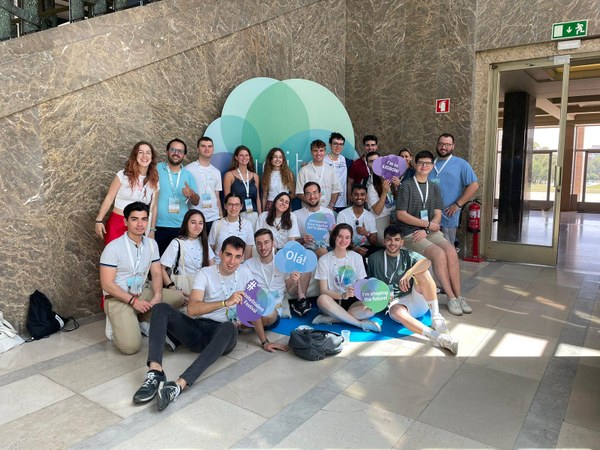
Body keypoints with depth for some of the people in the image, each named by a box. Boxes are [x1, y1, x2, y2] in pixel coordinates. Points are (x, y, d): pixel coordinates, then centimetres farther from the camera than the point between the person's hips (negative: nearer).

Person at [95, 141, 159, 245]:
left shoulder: (154, 181, 3)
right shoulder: (123, 175, -6)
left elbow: (153, 207, 10)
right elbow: (109, 198, -2)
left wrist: (152, 230, 11)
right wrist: (99, 220, -4)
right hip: (116, 224, -2)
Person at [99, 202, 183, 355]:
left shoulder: (151, 244, 4)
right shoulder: (113, 247, -15)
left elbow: (156, 274, 3)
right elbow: (107, 284, -16)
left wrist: (157, 296, -16)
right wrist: (133, 301, -20)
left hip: (141, 294, 7)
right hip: (118, 300, -6)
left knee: (178, 297, -10)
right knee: (131, 346, -25)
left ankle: (140, 320, 2)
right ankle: (120, 326, 8)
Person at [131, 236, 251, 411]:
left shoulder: (244, 274, 7)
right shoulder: (205, 273, -1)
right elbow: (192, 309, -17)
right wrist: (225, 303, -29)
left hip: (222, 336, -1)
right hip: (197, 330, 1)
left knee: (229, 328, -38)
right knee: (162, 308, -20)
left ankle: (179, 385, -48)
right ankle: (155, 373, -37)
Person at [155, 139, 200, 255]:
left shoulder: (188, 175, 10)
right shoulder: (156, 169, 2)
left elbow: (196, 202, 10)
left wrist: (191, 194, -13)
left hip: (181, 228, 2)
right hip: (158, 227, -2)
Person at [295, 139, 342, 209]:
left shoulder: (330, 169, 8)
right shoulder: (304, 170, 0)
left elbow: (335, 190, 9)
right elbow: (299, 193, -1)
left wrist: (331, 205, -4)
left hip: (327, 209, 2)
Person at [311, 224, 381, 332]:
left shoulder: (357, 257, 4)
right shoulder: (324, 260, -3)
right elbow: (323, 291, -8)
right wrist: (343, 295, -26)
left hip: (352, 302, 2)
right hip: (333, 301, -2)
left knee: (371, 308, -29)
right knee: (322, 299, -36)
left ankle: (328, 319, -22)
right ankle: (361, 323, -24)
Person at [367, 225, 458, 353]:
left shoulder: (408, 256, 10)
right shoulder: (375, 258, 12)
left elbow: (427, 262, -13)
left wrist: (408, 274, -31)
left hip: (417, 300, 2)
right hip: (396, 302, -2)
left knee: (421, 271, -24)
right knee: (396, 311, -39)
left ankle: (436, 316, -27)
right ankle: (438, 337, -54)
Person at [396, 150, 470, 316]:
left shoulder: (434, 188, 14)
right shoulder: (406, 186, -2)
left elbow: (437, 215, 7)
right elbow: (401, 215, -10)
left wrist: (426, 231, -12)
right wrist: (428, 224, -11)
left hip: (431, 232, 5)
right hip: (411, 234, -4)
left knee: (451, 252, -23)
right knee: (439, 254, -27)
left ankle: (458, 296, -15)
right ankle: (451, 297, -16)